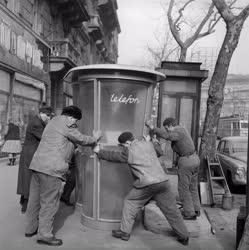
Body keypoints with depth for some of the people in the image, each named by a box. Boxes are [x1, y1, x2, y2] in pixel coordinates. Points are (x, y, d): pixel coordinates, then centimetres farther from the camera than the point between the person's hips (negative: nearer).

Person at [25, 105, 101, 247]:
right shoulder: (66, 123, -7)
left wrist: (76, 150, 27)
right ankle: (45, 235, 6)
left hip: (37, 165, 10)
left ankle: (30, 229, 29)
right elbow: (81, 139, -2)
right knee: (49, 202, -2)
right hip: (52, 169, -10)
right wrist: (95, 138, 13)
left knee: (35, 199, 17)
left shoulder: (53, 122, 23)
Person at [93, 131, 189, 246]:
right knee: (171, 210, 14)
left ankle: (125, 232, 21)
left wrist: (99, 151, 28)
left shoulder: (129, 151, -1)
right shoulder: (148, 144, 14)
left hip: (147, 184, -5)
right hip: (163, 180, 5)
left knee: (130, 203, 15)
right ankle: (184, 236, 22)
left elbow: (113, 156, 11)